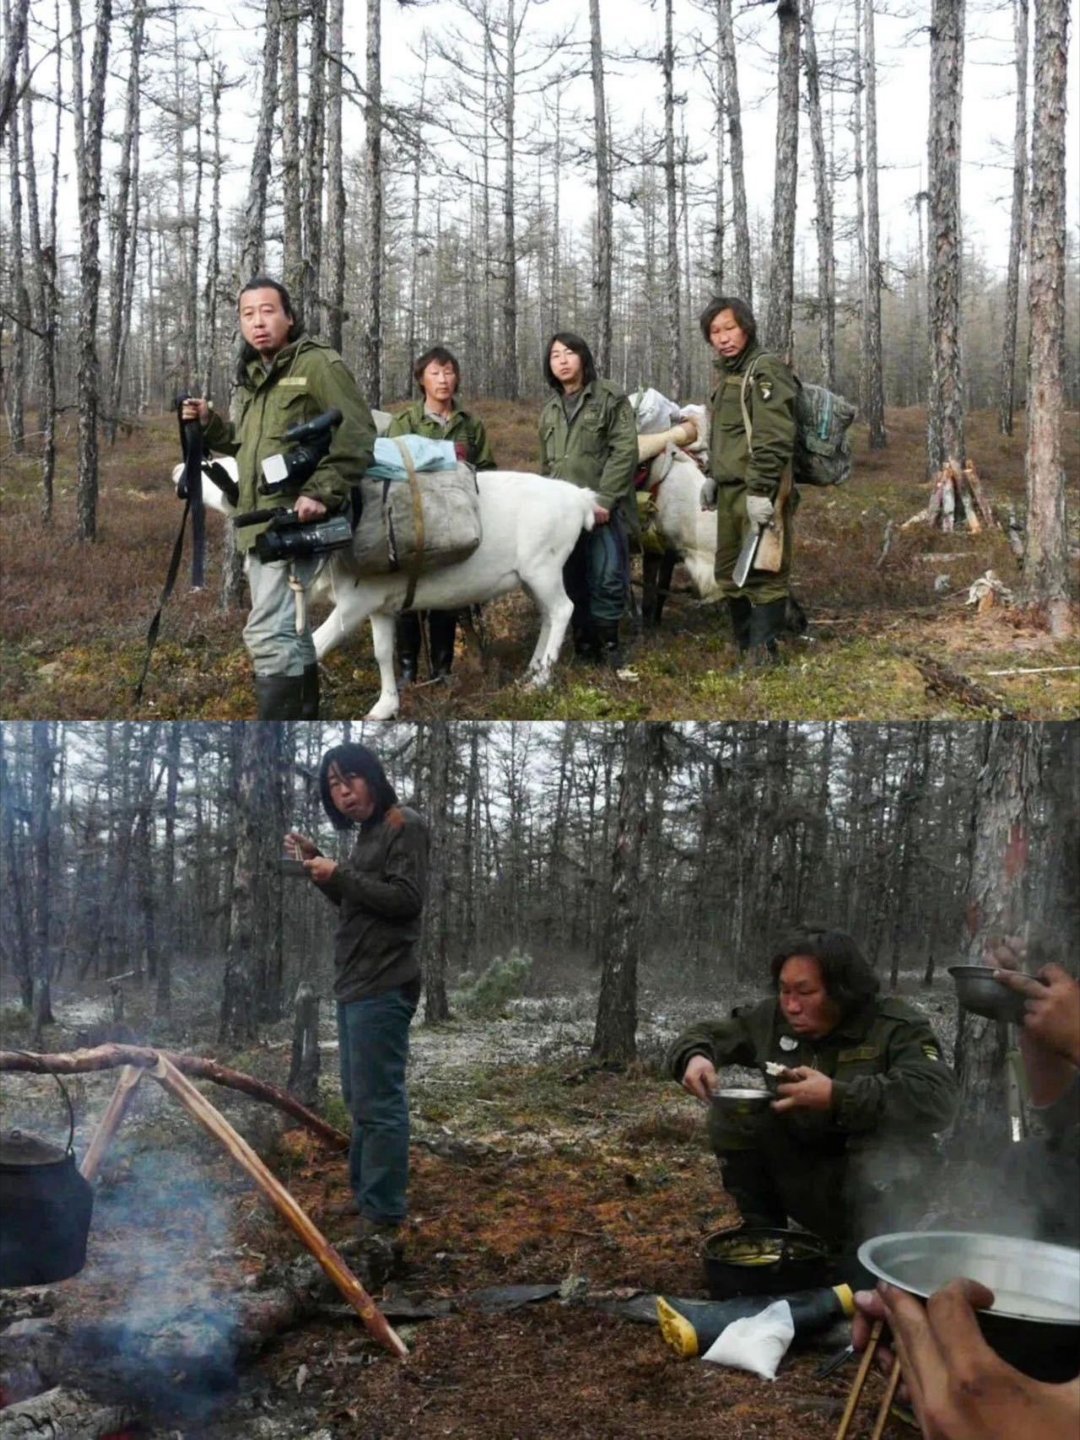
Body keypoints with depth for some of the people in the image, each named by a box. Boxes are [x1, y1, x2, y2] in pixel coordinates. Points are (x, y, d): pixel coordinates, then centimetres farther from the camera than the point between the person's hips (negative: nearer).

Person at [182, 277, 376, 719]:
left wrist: (321, 492, -25)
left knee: (268, 634, -15)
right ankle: (304, 715, 29)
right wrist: (209, 424, 8)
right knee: (290, 632, 18)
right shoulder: (251, 375, 17)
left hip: (296, 521, -9)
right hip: (259, 523, 9)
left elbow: (357, 435, -16)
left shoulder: (317, 363, -9)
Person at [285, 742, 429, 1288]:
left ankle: (384, 1230, -9)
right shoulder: (366, 832, 16)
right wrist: (317, 863, 9)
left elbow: (406, 900, -17)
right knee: (360, 1099, 16)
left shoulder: (404, 824, -8)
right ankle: (366, 1204, 26)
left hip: (382, 986, -10)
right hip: (355, 983, 10)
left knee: (379, 1104, -11)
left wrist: (339, 874, -15)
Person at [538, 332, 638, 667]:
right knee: (571, 582, 4)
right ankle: (583, 645, 14)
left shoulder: (611, 398, 2)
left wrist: (604, 499, -15)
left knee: (607, 579, -10)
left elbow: (625, 451, -7)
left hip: (603, 509, -5)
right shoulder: (548, 412, 20)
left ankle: (608, 643, 6)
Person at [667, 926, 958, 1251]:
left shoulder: (897, 1028, -19)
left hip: (879, 1185, -4)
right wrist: (694, 1058, -19)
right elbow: (704, 1035, 7)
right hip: (800, 1177, 5)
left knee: (885, 1139, -35)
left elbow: (938, 1097, -35)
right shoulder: (772, 1018, -6)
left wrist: (838, 1097, -42)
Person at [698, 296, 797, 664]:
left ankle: (762, 654, -3)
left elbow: (774, 439, -19)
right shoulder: (727, 375, 18)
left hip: (757, 493, -10)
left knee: (763, 574, -6)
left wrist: (761, 490, -24)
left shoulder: (765, 370, -10)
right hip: (730, 491, 10)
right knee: (729, 574, 16)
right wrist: (713, 478, 22)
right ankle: (746, 643, 29)